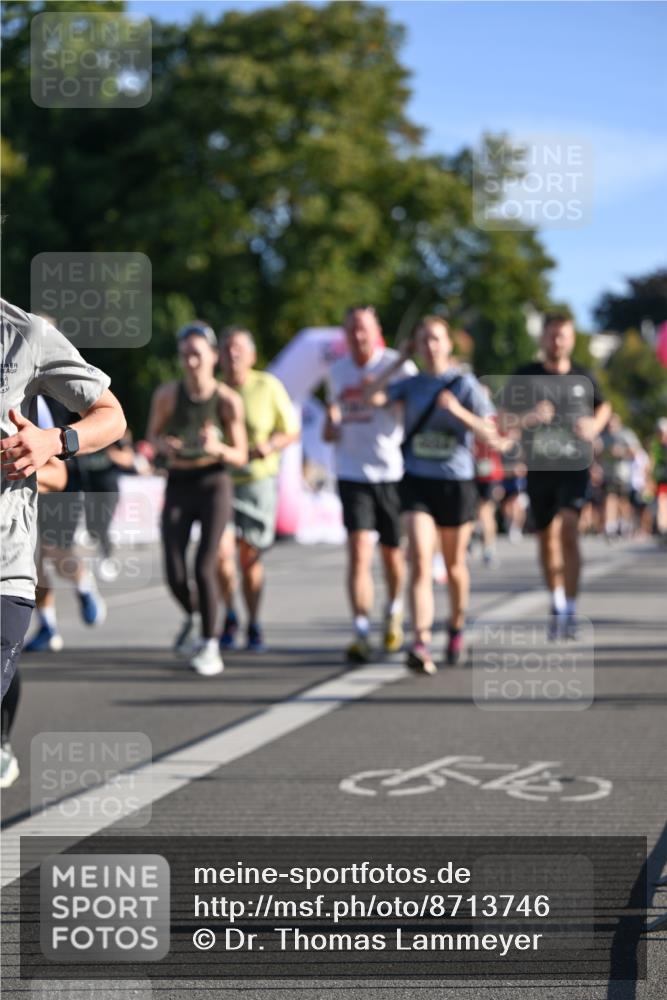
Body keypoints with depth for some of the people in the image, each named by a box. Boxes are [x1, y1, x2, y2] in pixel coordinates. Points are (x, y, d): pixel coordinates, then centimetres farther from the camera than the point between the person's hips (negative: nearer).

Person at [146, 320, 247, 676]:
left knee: (204, 566, -14)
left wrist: (217, 448, -25)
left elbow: (240, 456, -4)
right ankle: (191, 617, 30)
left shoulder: (228, 400, -12)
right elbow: (153, 433, 8)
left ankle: (210, 647, 3)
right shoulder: (167, 394, -9)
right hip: (178, 486, 2)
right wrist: (163, 445, -15)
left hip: (213, 484, -2)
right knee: (174, 573, -5)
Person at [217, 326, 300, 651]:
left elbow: (292, 431, 2)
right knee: (222, 551, -15)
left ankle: (253, 624, 23)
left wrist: (271, 444, -17)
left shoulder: (268, 386, -6)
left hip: (258, 480, -1)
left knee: (250, 558, 4)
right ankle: (230, 614, 9)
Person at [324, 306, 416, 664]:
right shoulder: (337, 371, 9)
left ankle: (394, 612, 39)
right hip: (352, 472, 2)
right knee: (358, 552, -12)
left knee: (392, 553, 10)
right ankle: (361, 634, -13)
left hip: (393, 473, -2)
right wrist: (330, 428, 1)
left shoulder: (398, 366, -5)